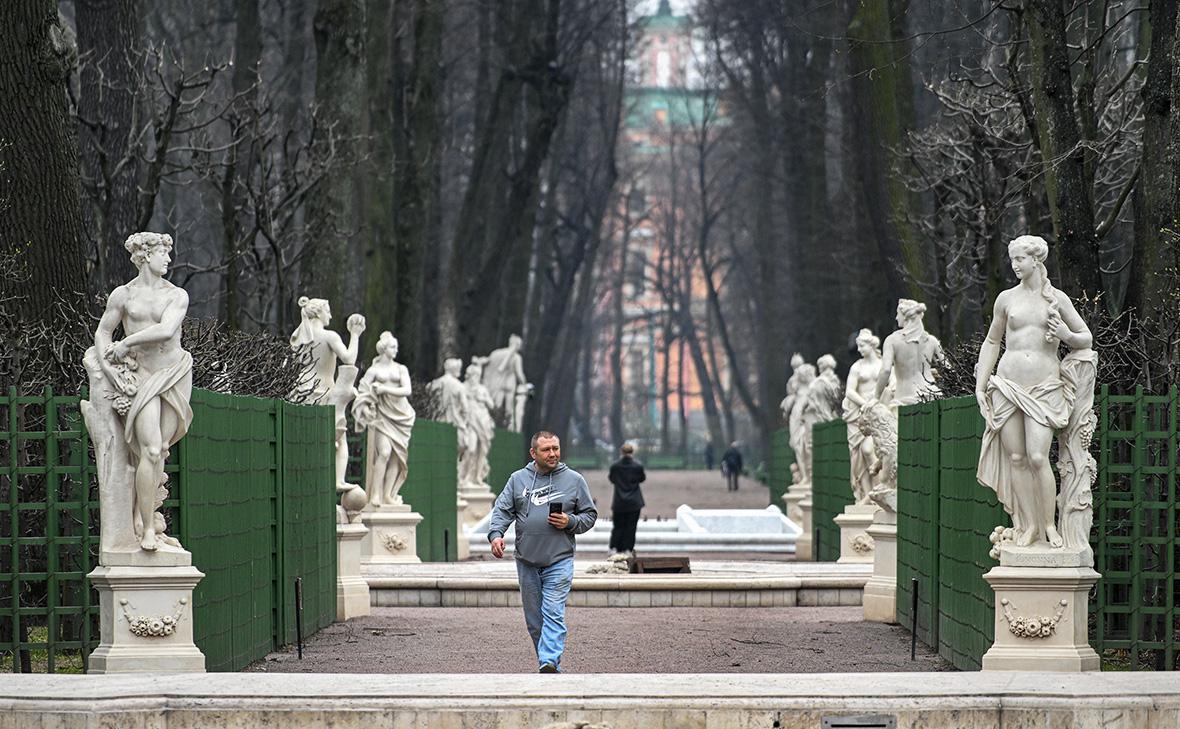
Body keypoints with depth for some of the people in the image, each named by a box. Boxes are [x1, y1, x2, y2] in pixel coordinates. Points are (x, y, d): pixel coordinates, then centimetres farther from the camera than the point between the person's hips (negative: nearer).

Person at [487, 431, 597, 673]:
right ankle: (551, 665, 16)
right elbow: (502, 510, 4)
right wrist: (496, 534, -15)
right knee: (534, 619, 6)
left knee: (553, 612, -16)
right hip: (527, 562, 3)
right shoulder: (518, 479, 9)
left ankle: (549, 662, -24)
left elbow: (590, 515, 10)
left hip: (559, 560, -3)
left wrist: (570, 522, -9)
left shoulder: (574, 480, 6)